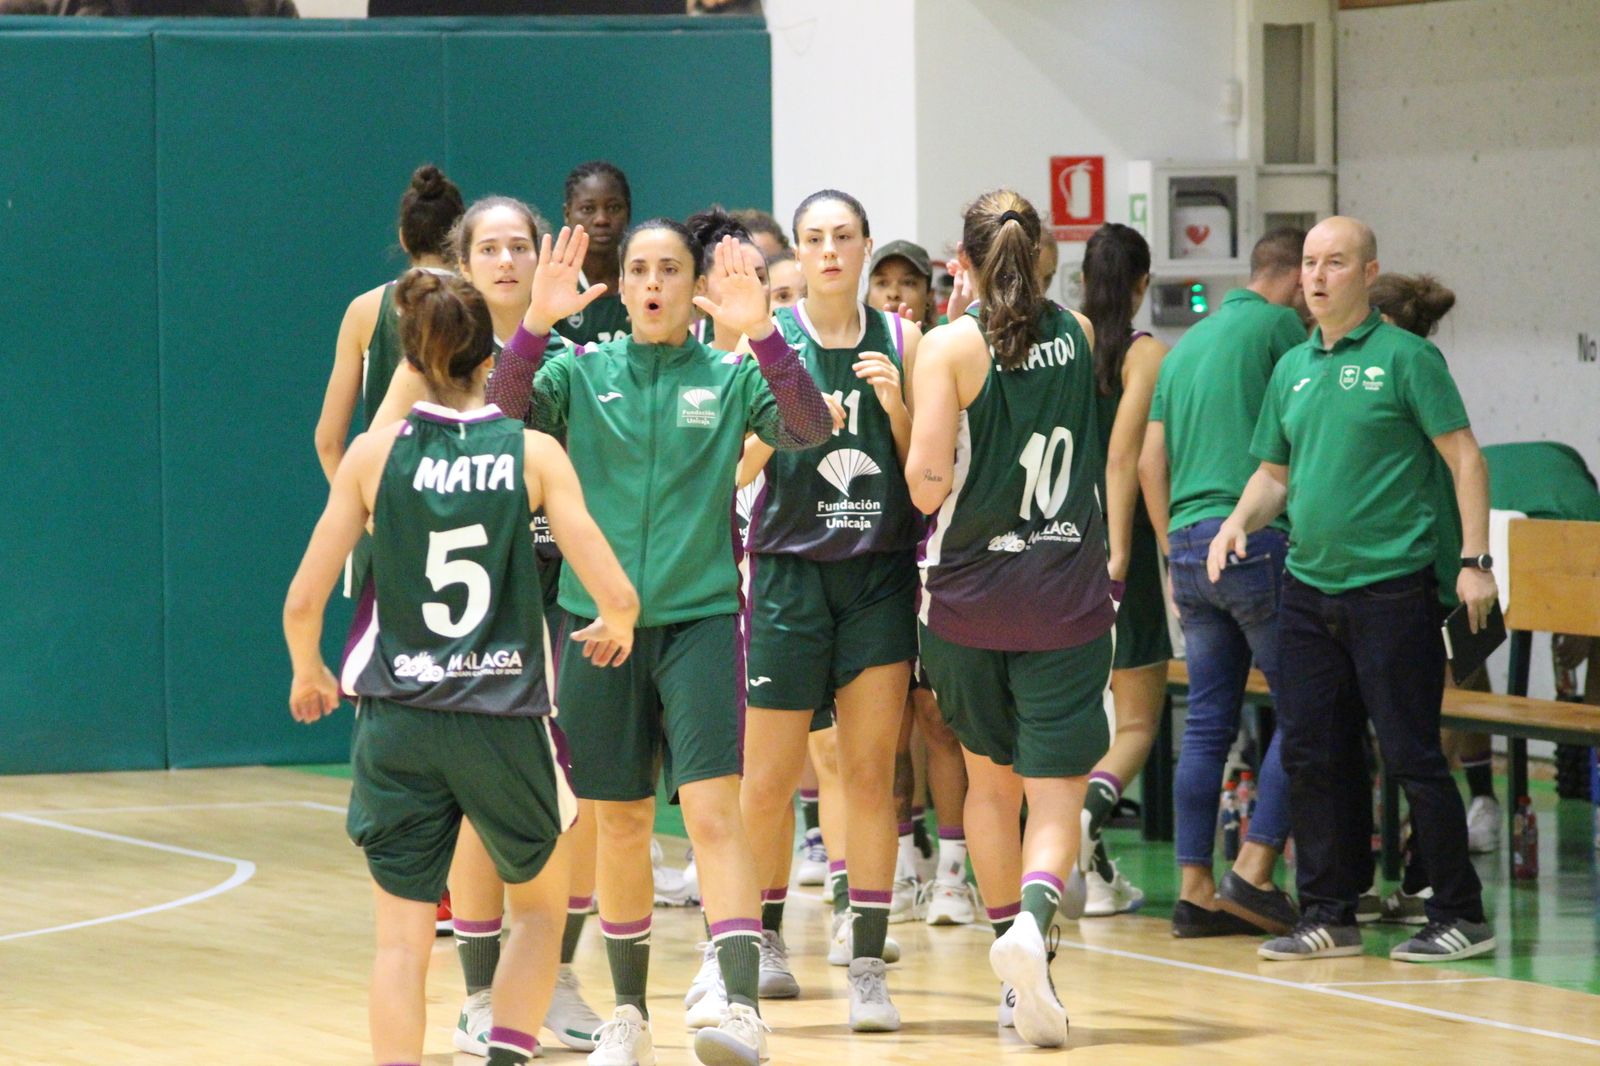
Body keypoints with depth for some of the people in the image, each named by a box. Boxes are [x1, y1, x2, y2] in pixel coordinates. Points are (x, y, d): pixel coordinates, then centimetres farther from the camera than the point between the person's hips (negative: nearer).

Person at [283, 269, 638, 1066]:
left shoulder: (375, 453, -1)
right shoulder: (533, 454, -3)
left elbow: (302, 605, -2)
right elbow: (616, 594, -8)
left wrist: (308, 675, 19)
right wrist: (615, 630, 16)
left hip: (397, 723, 0)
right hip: (505, 722, 0)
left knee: (403, 938, 6)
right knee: (541, 905, 22)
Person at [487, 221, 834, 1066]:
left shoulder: (729, 377, 3)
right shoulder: (581, 373, 6)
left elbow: (807, 430, -14)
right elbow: (503, 417, -10)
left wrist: (761, 333, -27)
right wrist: (536, 323, -24)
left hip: (699, 616, -2)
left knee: (714, 809, -15)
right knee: (620, 822, 9)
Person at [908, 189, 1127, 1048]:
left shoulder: (951, 348, -8)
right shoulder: (1078, 336, 3)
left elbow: (928, 485, -14)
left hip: (968, 597, 0)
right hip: (1065, 597, 0)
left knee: (991, 782, 17)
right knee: (1056, 795, -2)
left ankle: (1018, 975, 21)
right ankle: (1032, 920, -30)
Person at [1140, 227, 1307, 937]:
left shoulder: (1188, 344, 20)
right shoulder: (1279, 325, -2)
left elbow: (1149, 462, 18)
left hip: (1187, 540, 8)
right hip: (1254, 537, -7)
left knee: (1207, 721, 8)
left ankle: (1195, 889, 5)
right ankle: (1254, 871, -8)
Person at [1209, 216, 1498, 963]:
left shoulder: (1404, 357, -5)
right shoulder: (1292, 369, 14)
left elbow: (1463, 455, -6)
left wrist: (1475, 560, -13)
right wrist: (1240, 520, 1)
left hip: (1392, 586, -6)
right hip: (1308, 587, 6)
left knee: (1411, 755, -5)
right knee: (1312, 755, 6)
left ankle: (1461, 915, 4)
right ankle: (1328, 914, 15)